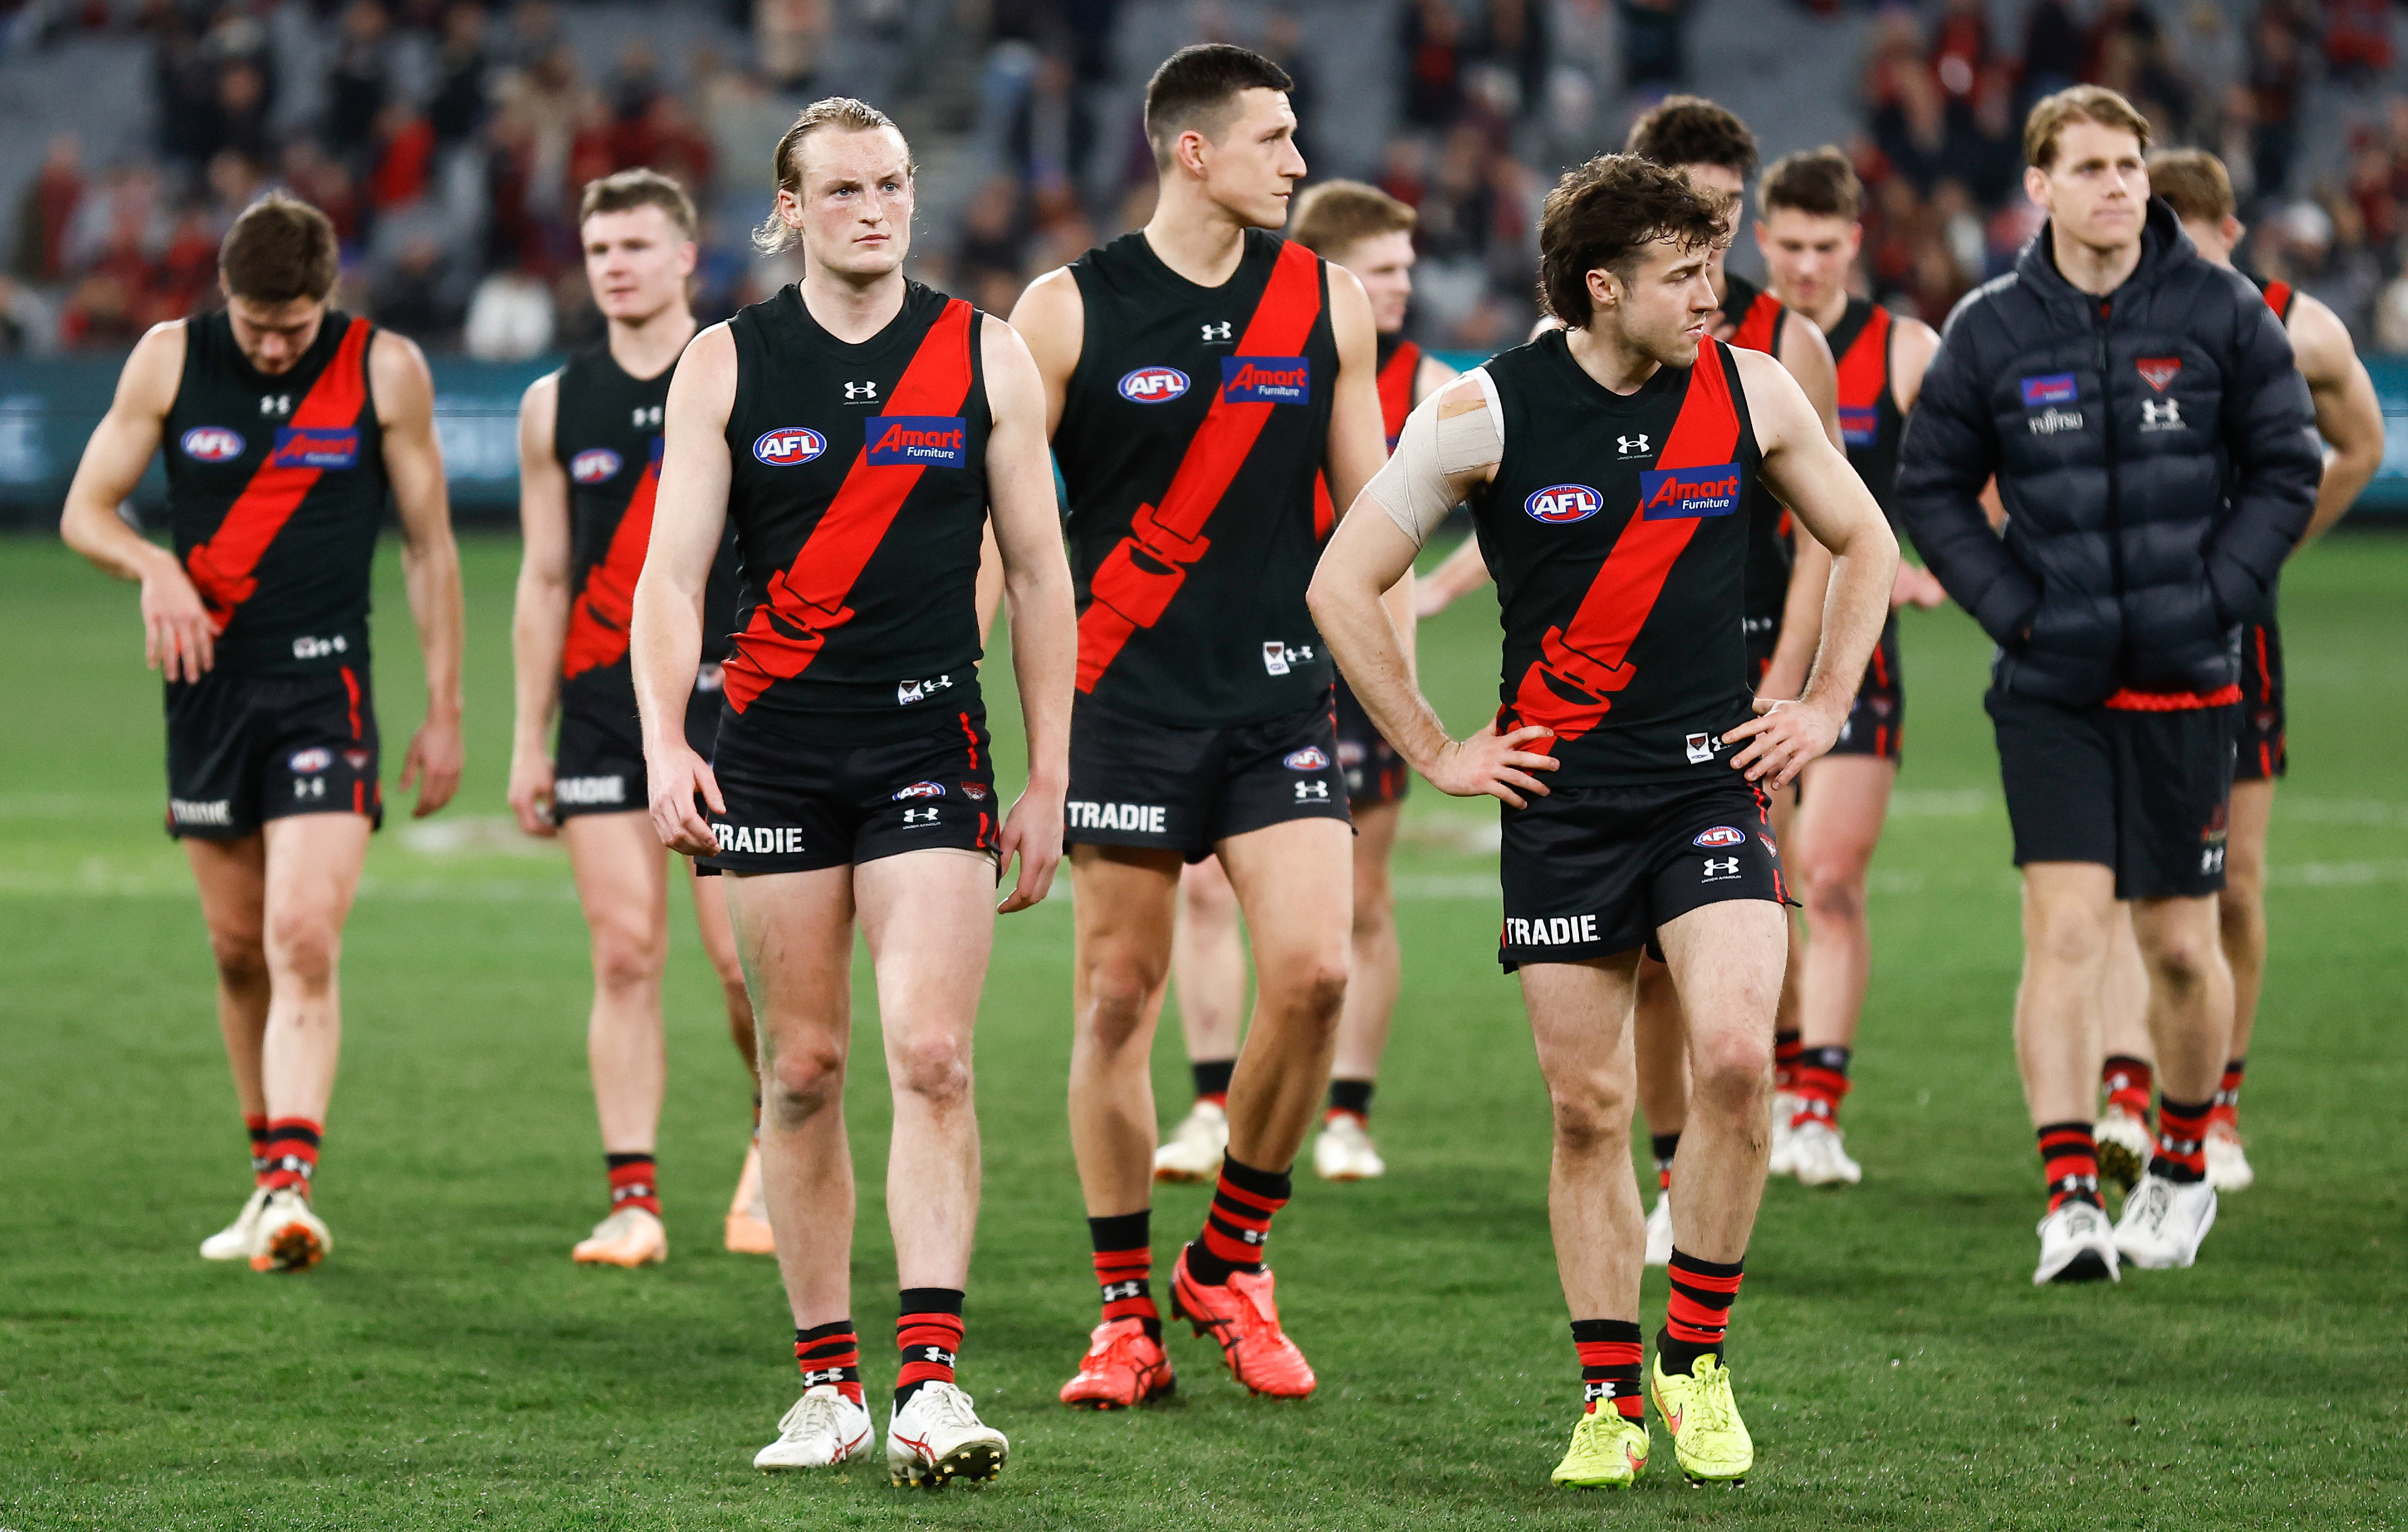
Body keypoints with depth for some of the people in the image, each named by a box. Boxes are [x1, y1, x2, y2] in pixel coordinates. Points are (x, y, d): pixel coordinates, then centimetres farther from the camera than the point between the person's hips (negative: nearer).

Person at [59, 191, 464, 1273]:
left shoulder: (386, 371, -2)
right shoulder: (169, 360, 2)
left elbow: (429, 544, 6)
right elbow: (85, 511, 8)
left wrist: (445, 712, 5)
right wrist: (154, 566, -14)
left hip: (325, 685, -3)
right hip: (208, 683, 3)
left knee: (304, 942, -16)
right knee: (239, 950, 9)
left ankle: (293, 1186, -23)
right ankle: (270, 1176, 23)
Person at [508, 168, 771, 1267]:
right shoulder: (558, 405, 9)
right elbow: (544, 580, 13)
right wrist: (528, 743, 9)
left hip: (728, 694, -2)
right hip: (602, 702, 2)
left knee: (745, 958, -7)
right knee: (624, 955, -3)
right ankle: (633, 1198, -1)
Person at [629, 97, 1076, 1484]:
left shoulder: (985, 354, 4)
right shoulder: (727, 364, 3)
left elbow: (1038, 570, 8)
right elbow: (673, 572, 0)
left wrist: (1049, 781, 4)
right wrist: (665, 745, -16)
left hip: (930, 743, -1)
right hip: (773, 747, 1)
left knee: (933, 1057, -13)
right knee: (803, 1069, 5)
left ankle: (932, 1382, -17)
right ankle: (830, 1383, 14)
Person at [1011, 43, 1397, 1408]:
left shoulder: (1326, 299, 6)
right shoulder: (1070, 311, -3)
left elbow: (1367, 504, 14)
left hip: (1283, 696, 2)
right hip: (1125, 703, -2)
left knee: (1314, 972, -11)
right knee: (1118, 998, 0)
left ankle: (1230, 1261, 9)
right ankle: (1127, 1311, 12)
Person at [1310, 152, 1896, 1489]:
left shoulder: (1750, 392, 1)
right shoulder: (1487, 414, -6)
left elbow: (1863, 543, 18)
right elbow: (1343, 585, 1)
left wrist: (1824, 707, 10)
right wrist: (1435, 754, 1)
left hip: (1712, 779, 1)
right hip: (1560, 795, -1)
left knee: (1734, 1056, -18)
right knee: (1588, 1108, 1)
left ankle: (1696, 1354, -1)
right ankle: (1610, 1398, 14)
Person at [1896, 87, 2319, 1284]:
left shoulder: (2223, 314, -1)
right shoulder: (1992, 330, 0)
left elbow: (2285, 468, 5)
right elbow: (1930, 484, 8)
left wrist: (2215, 595, -6)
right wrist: (2010, 605, -3)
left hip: (2184, 679, 1)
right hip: (2050, 684, -1)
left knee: (2180, 946, 8)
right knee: (2066, 927, -13)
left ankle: (2182, 1166, 30)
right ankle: (2069, 1198, -15)